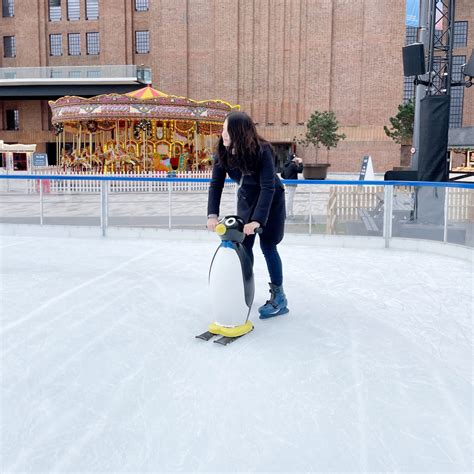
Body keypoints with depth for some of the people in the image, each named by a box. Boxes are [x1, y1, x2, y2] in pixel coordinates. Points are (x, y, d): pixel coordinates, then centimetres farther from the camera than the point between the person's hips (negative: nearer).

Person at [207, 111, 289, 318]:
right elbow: (216, 184, -17)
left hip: (271, 200, -5)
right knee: (244, 245, 4)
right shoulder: (223, 152, -17)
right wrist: (212, 215, -30)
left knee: (267, 245, -6)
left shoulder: (262, 151, -32)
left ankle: (279, 297, 5)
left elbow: (268, 188, -35)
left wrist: (258, 219, -43)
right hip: (246, 199, 5)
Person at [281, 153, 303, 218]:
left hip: (288, 184, 9)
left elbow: (282, 175, 12)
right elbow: (300, 170, -18)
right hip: (292, 184, -9)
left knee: (290, 198, 17)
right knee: (290, 199, -3)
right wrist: (300, 163, -8)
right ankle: (287, 213, -1)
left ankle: (291, 213, 24)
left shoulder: (285, 165, 9)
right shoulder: (293, 165, -17)